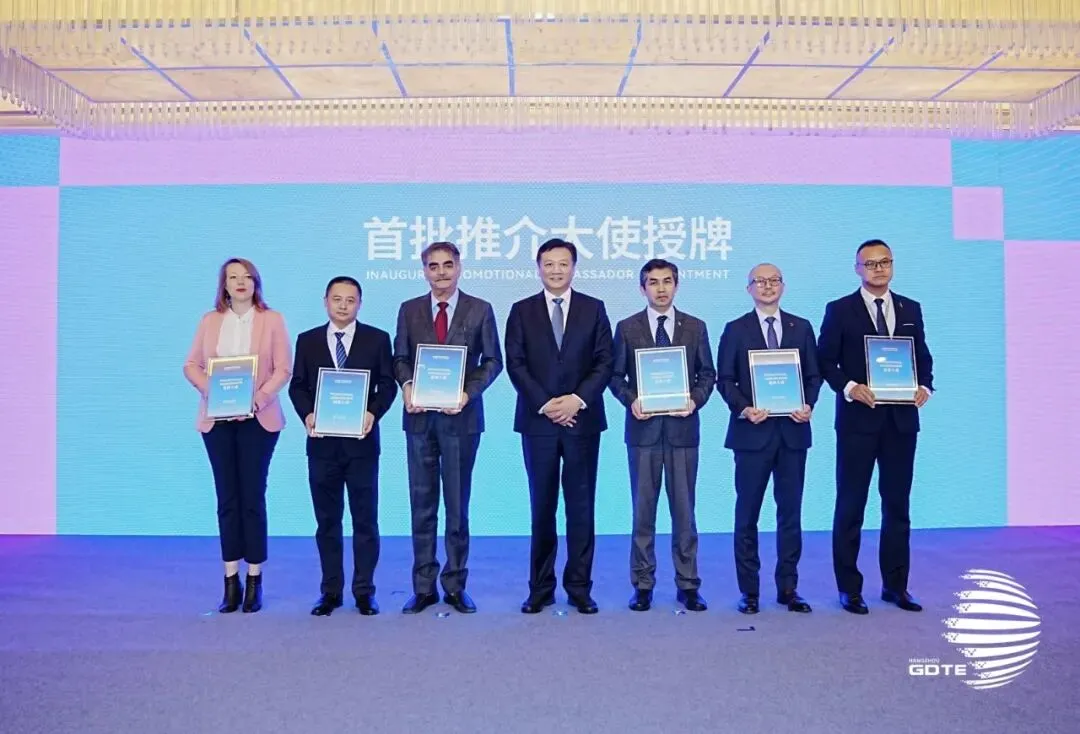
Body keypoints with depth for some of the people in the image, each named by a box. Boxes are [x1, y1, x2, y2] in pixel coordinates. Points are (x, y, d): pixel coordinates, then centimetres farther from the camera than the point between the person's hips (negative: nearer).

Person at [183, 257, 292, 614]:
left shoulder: (272, 319, 6)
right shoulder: (209, 321, 13)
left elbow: (283, 369, -1)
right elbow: (191, 364, 9)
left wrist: (259, 399, -15)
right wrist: (210, 391, -9)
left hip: (258, 418, -2)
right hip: (217, 418, 2)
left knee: (253, 497, -1)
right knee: (227, 498, 3)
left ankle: (254, 581, 6)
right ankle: (231, 581, 9)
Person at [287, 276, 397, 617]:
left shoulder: (377, 339, 4)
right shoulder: (307, 340, 10)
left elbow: (388, 384, 1)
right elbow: (297, 385, 8)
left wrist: (373, 412, -15)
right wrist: (307, 414, -10)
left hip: (361, 439, -2)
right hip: (322, 441, 2)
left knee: (365, 518, 4)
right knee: (327, 519, 9)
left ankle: (364, 591, 14)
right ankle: (331, 590, 19)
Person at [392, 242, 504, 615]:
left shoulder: (480, 310, 2)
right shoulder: (409, 310, 8)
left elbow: (493, 360, 1)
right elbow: (400, 357, 10)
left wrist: (469, 392, -13)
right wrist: (406, 384, -10)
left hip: (461, 416, -2)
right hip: (419, 417, 2)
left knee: (458, 504, 6)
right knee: (422, 505, 8)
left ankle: (456, 586, 18)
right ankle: (423, 587, 17)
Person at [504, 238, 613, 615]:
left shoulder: (593, 309, 8)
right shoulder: (522, 311, 7)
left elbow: (604, 362, 2)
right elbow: (515, 365, 0)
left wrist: (578, 399, -11)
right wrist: (544, 404, -10)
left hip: (583, 419, 0)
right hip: (538, 420, 0)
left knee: (581, 506, 4)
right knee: (542, 507, 6)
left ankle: (579, 587, 14)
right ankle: (541, 588, 14)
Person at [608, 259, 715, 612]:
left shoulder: (696, 327, 7)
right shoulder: (627, 328, 4)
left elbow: (707, 374, 9)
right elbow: (616, 376, 6)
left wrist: (696, 399, -9)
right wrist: (631, 400, -11)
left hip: (683, 427, 1)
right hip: (643, 428, 0)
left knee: (684, 510, 6)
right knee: (643, 510, 6)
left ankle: (688, 585, 16)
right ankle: (643, 585, 16)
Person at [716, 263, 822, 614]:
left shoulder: (802, 328, 10)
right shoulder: (735, 330, 4)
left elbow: (813, 375, 10)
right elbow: (724, 379, 1)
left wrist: (808, 405, -8)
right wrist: (743, 409, -14)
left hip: (793, 431, 2)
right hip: (752, 431, -2)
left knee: (790, 512, 7)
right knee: (747, 513, 3)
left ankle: (788, 588, 18)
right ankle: (749, 590, 13)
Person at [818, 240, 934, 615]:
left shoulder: (911, 309, 11)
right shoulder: (840, 310, 0)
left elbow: (923, 357, 13)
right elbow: (825, 361, -2)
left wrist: (924, 386, -5)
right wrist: (849, 387, -17)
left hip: (901, 419, 4)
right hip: (858, 419, -4)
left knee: (897, 504, 10)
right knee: (850, 505, 3)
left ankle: (895, 585, 23)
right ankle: (849, 588, 13)